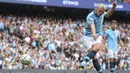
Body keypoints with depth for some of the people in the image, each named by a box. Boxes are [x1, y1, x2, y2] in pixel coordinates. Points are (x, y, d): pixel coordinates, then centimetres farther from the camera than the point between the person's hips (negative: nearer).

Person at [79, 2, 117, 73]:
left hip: (98, 35, 4)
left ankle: (84, 62, -44)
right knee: (94, 56, -17)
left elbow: (108, 14, 23)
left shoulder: (102, 13, 3)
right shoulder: (90, 16, -20)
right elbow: (92, 26, -36)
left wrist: (113, 7, 4)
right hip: (89, 36, -4)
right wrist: (94, 34, -56)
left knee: (96, 48, -30)